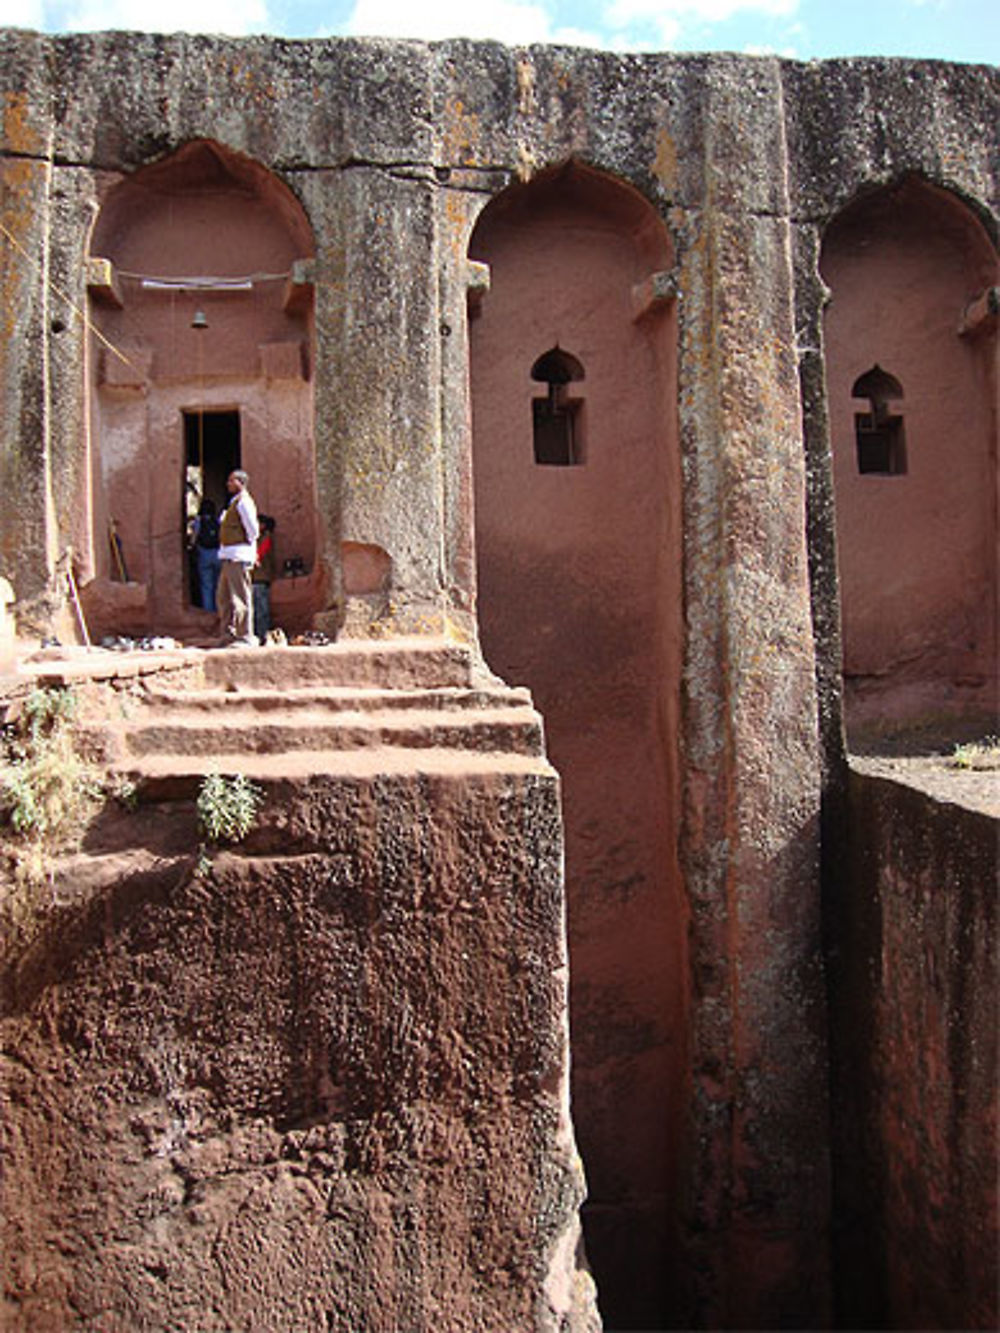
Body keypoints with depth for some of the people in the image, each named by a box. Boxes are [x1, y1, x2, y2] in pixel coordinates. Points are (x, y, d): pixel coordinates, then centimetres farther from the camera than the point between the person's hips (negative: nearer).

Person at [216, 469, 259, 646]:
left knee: (240, 597, -9)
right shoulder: (234, 502, 21)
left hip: (238, 556, -10)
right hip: (227, 557, 10)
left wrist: (248, 545, -3)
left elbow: (253, 529, -14)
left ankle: (245, 637, -7)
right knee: (224, 598, 11)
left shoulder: (243, 501, -9)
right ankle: (228, 636, 16)